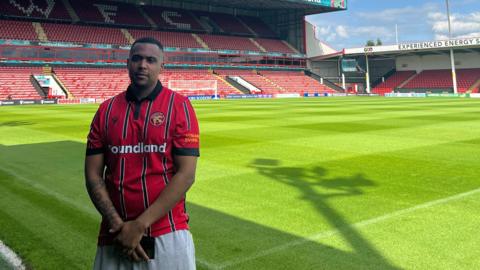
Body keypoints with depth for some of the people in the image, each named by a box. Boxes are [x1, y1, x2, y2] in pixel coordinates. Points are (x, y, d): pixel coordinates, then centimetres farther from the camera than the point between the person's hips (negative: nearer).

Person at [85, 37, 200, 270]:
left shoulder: (179, 106, -4)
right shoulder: (106, 110, 6)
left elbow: (186, 174, -10)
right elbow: (93, 175, 4)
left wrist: (140, 225, -13)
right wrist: (117, 223, -9)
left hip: (168, 234, -2)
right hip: (116, 235, 3)